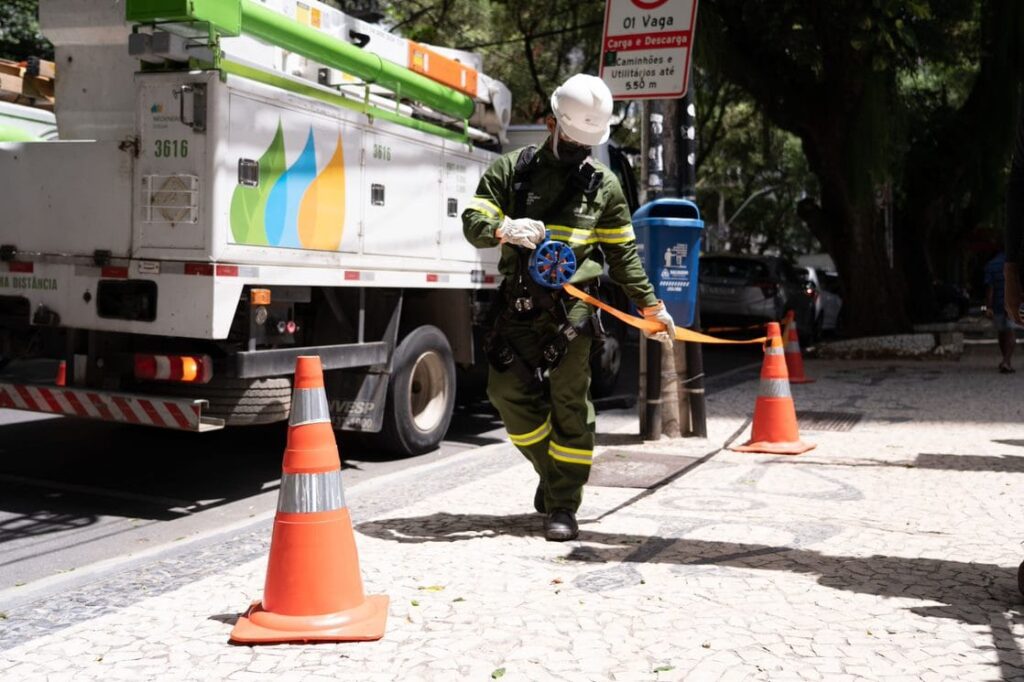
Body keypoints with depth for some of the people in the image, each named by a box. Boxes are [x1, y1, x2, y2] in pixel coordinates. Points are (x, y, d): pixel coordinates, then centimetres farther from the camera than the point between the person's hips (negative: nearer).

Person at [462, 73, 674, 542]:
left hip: (571, 307, -1)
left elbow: (622, 253, 15)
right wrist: (505, 228, -23)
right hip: (517, 305, 1)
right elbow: (474, 222, 0)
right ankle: (553, 471, 24)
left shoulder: (603, 184, 10)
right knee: (508, 391, 0)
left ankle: (563, 505, 5)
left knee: (570, 403, -4)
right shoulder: (511, 169, 7)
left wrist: (650, 304, 11)